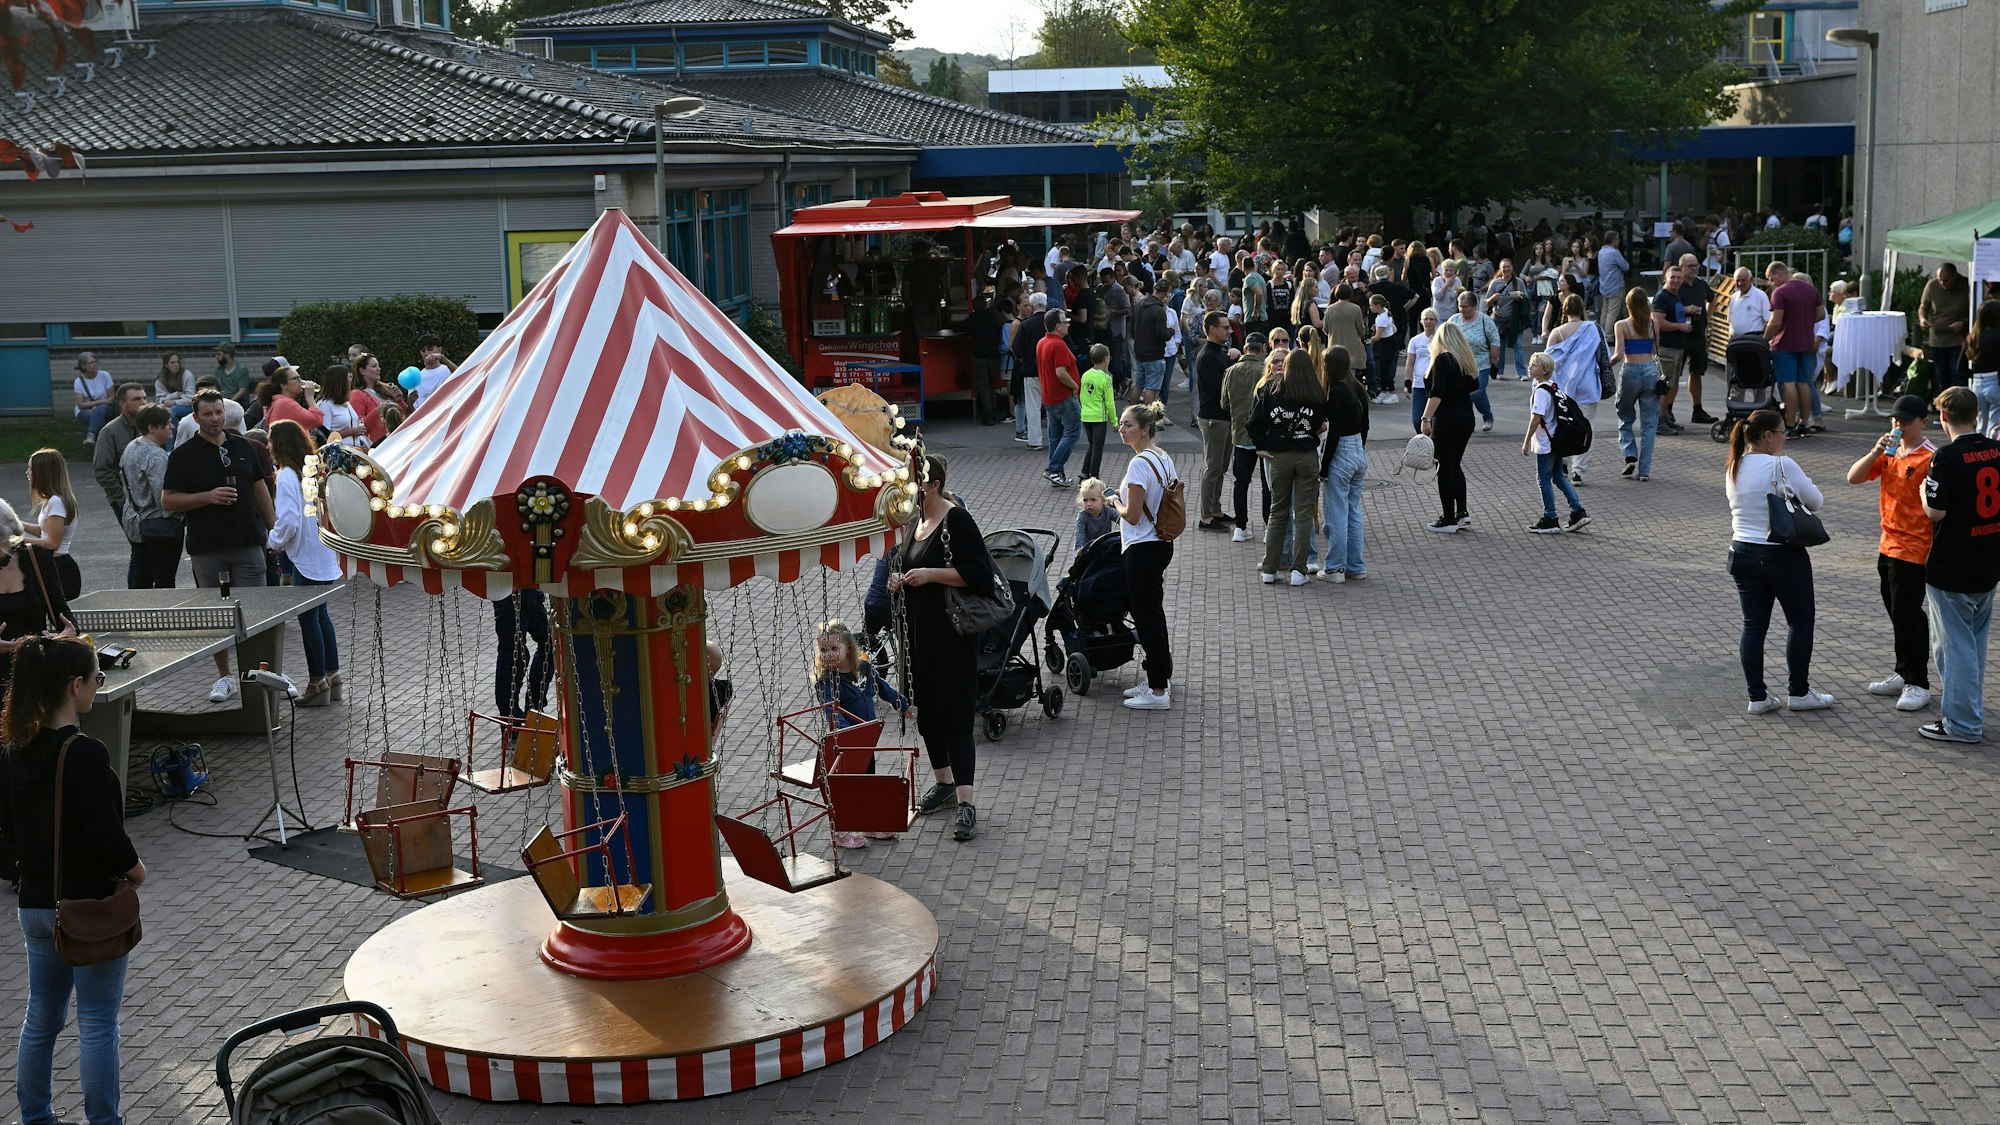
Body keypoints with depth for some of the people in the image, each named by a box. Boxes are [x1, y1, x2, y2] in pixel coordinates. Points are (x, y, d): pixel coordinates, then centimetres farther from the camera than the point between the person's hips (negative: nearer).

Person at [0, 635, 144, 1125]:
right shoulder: (84, 754, -22)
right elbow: (106, 836, -23)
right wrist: (134, 868, -5)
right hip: (89, 905, -7)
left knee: (41, 1017, 18)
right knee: (97, 1024, 4)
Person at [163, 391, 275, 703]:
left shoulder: (242, 446, 8)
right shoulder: (183, 454, -2)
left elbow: (260, 487, 17)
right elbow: (168, 501, -4)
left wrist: (274, 525, 12)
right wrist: (208, 497, -16)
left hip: (248, 541, 2)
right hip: (207, 546, -1)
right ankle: (224, 677, 17)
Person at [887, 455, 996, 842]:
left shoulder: (957, 521, -13)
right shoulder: (910, 519, 11)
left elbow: (980, 573, -19)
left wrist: (931, 574, -22)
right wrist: (896, 577, 5)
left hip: (951, 635, -8)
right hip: (916, 630, 8)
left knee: (954, 714, -10)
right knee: (926, 711, 15)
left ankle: (965, 804, -10)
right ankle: (944, 785, 30)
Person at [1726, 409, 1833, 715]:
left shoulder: (1734, 469, 4)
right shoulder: (1782, 466, -16)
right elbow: (1815, 501, -8)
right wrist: (1803, 481, 11)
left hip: (1742, 552, 6)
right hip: (1783, 556, -6)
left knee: (1753, 625, 9)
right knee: (1800, 621, 10)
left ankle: (1757, 696, 10)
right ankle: (1798, 692, 17)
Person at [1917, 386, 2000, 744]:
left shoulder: (1947, 456, -19)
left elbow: (1935, 511, -20)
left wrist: (1924, 488, -1)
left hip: (1951, 569, -7)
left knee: (1955, 644, 2)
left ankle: (1961, 723, 7)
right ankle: (1971, 712, 30)